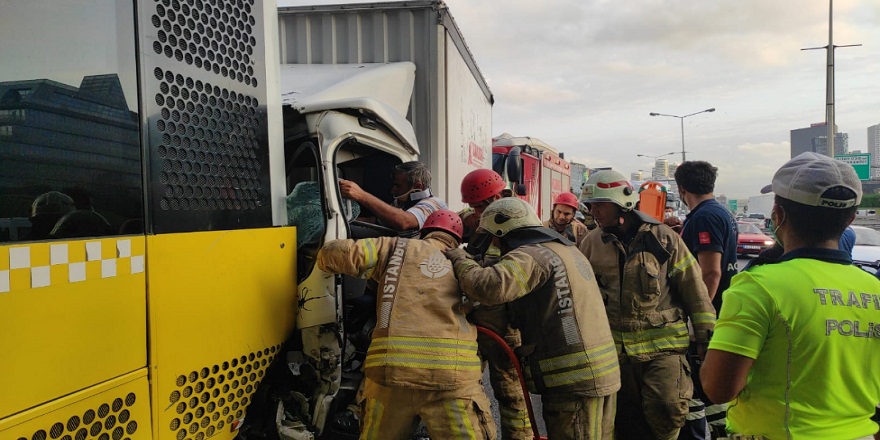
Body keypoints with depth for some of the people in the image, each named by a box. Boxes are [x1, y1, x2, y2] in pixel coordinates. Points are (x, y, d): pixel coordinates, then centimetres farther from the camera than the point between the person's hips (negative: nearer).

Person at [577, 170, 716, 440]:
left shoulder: (662, 237, -4)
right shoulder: (592, 244, 4)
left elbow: (693, 287, -1)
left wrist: (705, 334, -1)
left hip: (663, 344, -3)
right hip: (616, 348, 3)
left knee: (665, 408, -15)